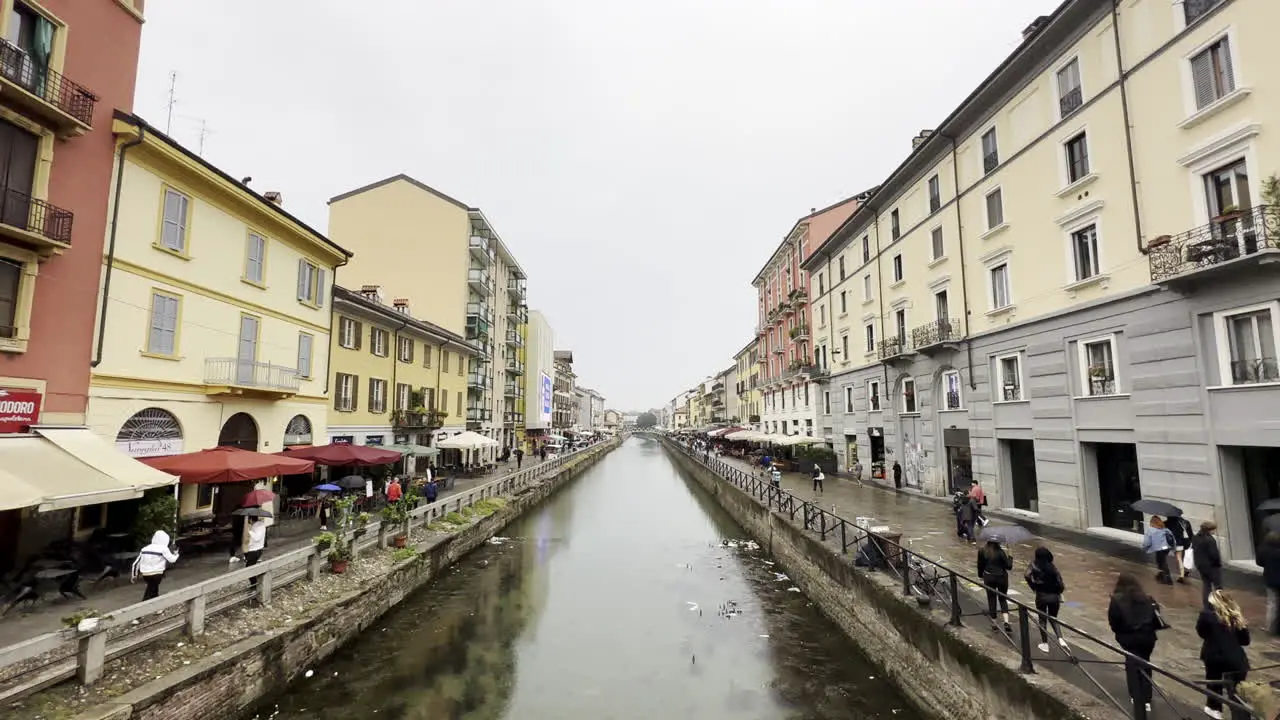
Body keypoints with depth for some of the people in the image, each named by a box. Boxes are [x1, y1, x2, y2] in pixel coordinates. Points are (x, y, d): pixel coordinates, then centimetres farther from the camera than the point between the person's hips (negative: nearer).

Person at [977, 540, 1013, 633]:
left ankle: (994, 623, 18)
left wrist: (981, 575, 17)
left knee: (991, 600, 12)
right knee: (1003, 599, 13)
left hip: (988, 578, 1)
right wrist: (1010, 558, 8)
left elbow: (980, 565, 1)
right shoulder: (1001, 552, -15)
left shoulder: (982, 551, -7)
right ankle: (1006, 622, -4)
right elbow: (1009, 566, -9)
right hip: (1001, 578, -1)